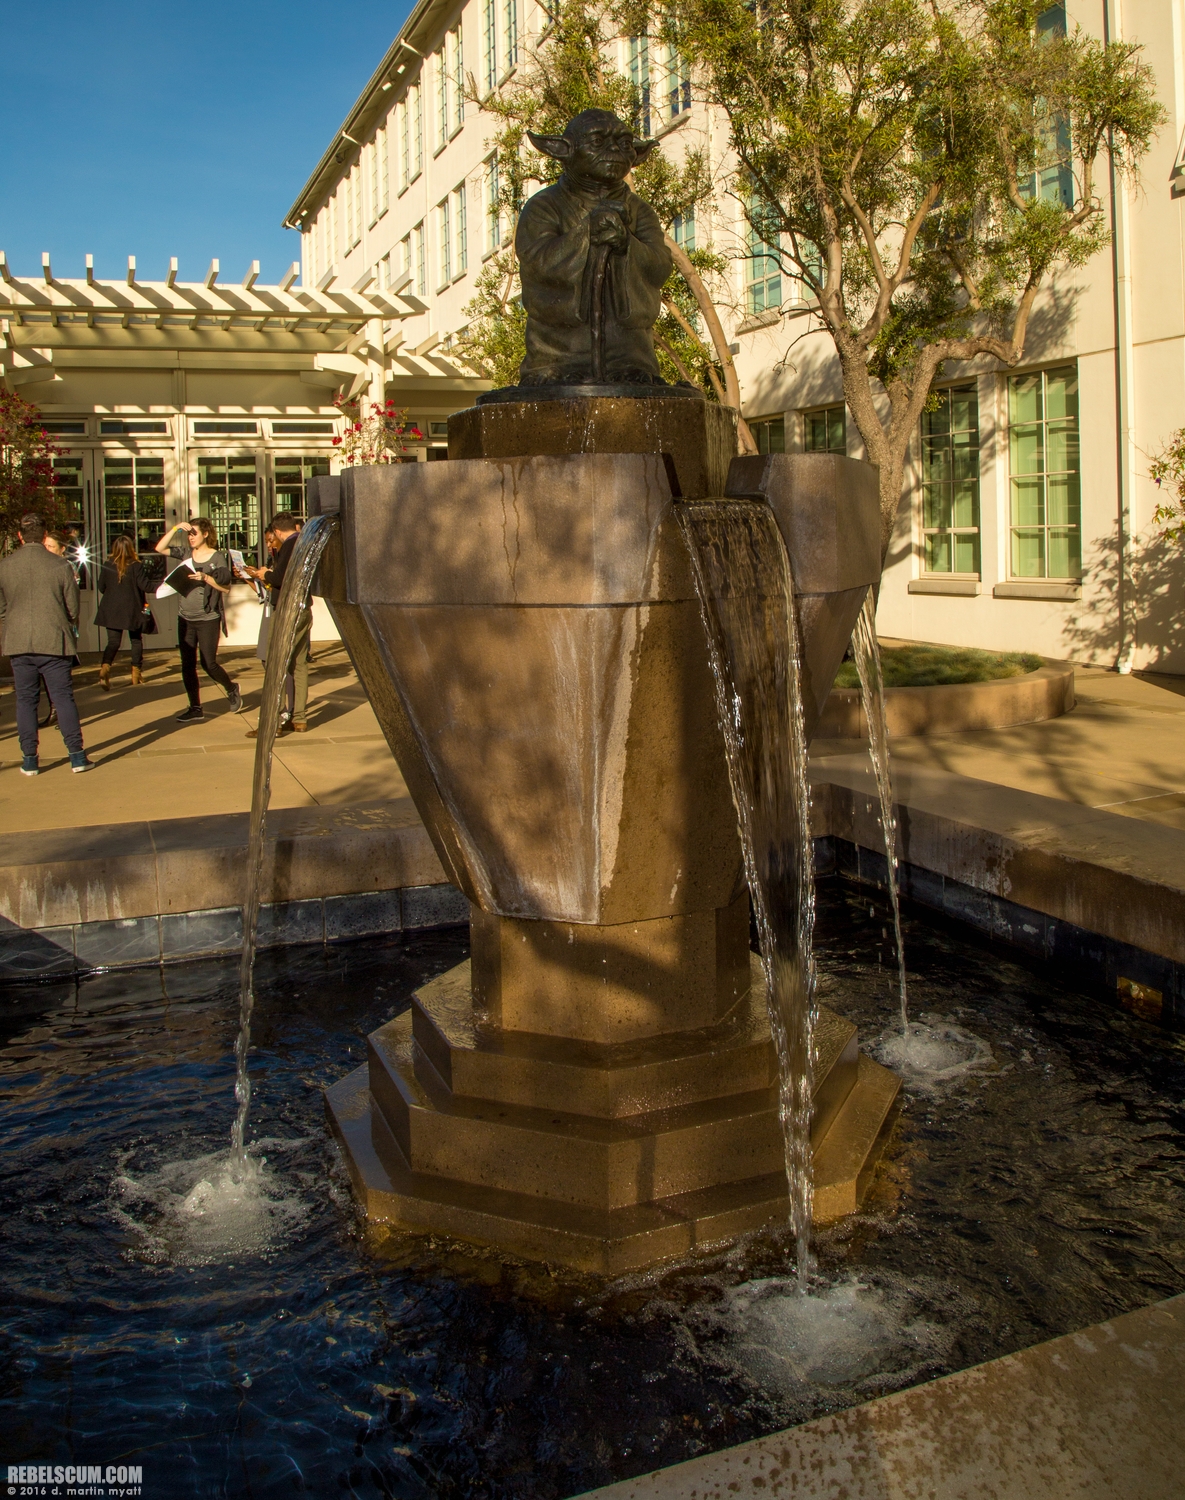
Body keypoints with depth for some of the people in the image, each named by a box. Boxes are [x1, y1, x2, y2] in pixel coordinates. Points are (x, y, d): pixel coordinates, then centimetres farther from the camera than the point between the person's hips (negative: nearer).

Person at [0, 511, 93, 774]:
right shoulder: (60, 566, -7)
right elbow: (73, 607, -1)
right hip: (55, 642, -1)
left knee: (25, 700, 9)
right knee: (63, 698, 4)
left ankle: (29, 760, 11)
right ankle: (77, 756, 3)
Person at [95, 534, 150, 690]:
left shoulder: (107, 565, -1)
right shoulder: (135, 566, -11)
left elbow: (101, 588, 7)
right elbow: (145, 586, -13)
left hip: (111, 610, 2)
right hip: (132, 610, -2)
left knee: (113, 642, 4)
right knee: (136, 641, 14)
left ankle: (105, 667, -22)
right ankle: (136, 675, 16)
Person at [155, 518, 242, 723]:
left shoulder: (217, 557, -6)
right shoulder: (186, 553, 8)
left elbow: (226, 588, -10)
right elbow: (160, 548, 3)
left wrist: (205, 577, -22)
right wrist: (175, 529, -5)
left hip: (208, 619, -5)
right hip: (185, 618, 5)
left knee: (208, 663, -4)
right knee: (187, 665, 4)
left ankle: (231, 689, 24)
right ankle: (195, 709, 11)